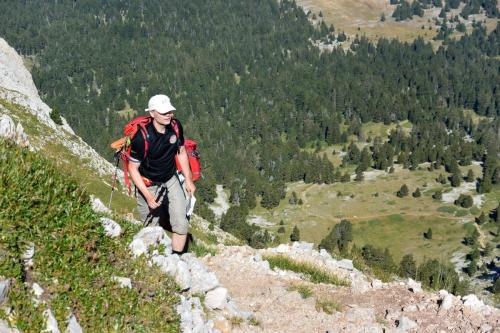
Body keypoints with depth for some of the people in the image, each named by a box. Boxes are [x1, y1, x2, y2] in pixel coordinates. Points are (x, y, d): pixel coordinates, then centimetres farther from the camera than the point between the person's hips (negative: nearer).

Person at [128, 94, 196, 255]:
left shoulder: (176, 126, -12)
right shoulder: (142, 137, -27)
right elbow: (133, 168, -18)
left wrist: (188, 180, 8)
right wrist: (148, 195, -23)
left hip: (171, 180, 4)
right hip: (148, 185, -4)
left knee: (181, 225, -4)